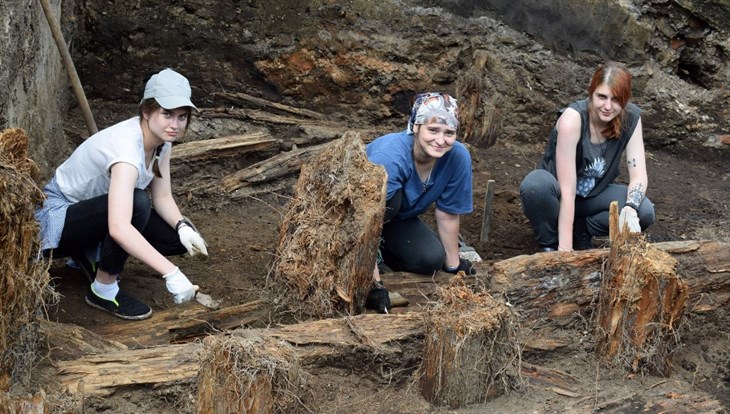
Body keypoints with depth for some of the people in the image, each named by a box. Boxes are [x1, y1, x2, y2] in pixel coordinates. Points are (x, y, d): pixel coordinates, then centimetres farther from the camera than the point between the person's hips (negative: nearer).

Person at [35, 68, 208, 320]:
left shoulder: (161, 139, -9)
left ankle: (89, 254, 10)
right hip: (58, 217, -8)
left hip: (97, 212, 9)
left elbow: (163, 197, 0)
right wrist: (171, 274, -51)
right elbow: (119, 228, -48)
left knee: (178, 238, -9)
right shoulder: (126, 147, -35)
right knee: (137, 204, -35)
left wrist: (183, 227, -22)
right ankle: (103, 289, -15)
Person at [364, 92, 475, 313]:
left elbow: (448, 213, -10)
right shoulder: (390, 157, -39)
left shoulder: (458, 157, -23)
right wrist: (374, 283, -42)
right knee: (390, 196, -36)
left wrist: (454, 264, -1)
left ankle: (379, 249, 10)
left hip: (398, 217, 5)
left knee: (432, 259, -17)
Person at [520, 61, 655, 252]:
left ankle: (581, 229, 2)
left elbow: (639, 175, -17)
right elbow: (567, 191, -33)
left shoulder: (631, 118, -16)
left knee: (644, 212, -23)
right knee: (536, 184, -38)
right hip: (558, 197, -4)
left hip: (594, 194, 4)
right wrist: (565, 250, -36)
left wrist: (630, 209, -39)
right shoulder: (572, 118, -30)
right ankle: (550, 246, -11)